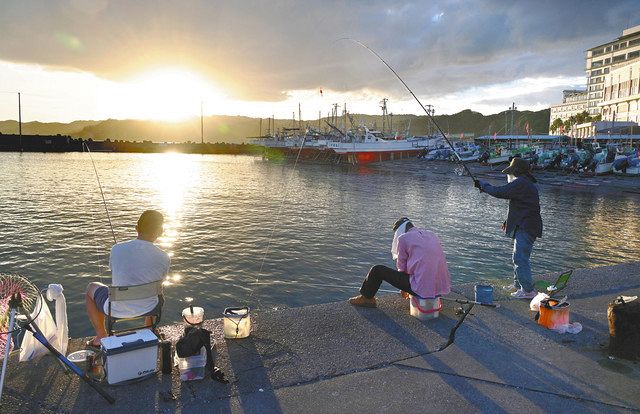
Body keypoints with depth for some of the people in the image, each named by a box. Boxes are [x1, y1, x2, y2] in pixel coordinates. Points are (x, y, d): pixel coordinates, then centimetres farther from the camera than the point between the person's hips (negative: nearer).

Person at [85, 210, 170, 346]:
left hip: (118, 310, -1)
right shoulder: (164, 258, -15)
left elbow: (113, 270, 7)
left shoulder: (117, 249, -15)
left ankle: (101, 336, 33)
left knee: (91, 288, 30)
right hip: (148, 309, 1)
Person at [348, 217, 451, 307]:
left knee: (377, 270, 8)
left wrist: (404, 289, 17)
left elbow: (402, 268, -1)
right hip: (442, 286, 7)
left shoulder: (403, 238, -4)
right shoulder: (432, 235, 15)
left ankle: (367, 298, 30)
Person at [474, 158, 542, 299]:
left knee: (520, 257, -9)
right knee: (520, 257, 19)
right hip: (524, 226, 11)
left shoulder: (521, 183, -16)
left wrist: (483, 185, -7)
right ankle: (518, 284, 30)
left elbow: (500, 192, -20)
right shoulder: (528, 184, 19)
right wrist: (509, 220, 24)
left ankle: (528, 290, -5)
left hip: (526, 228, -11)